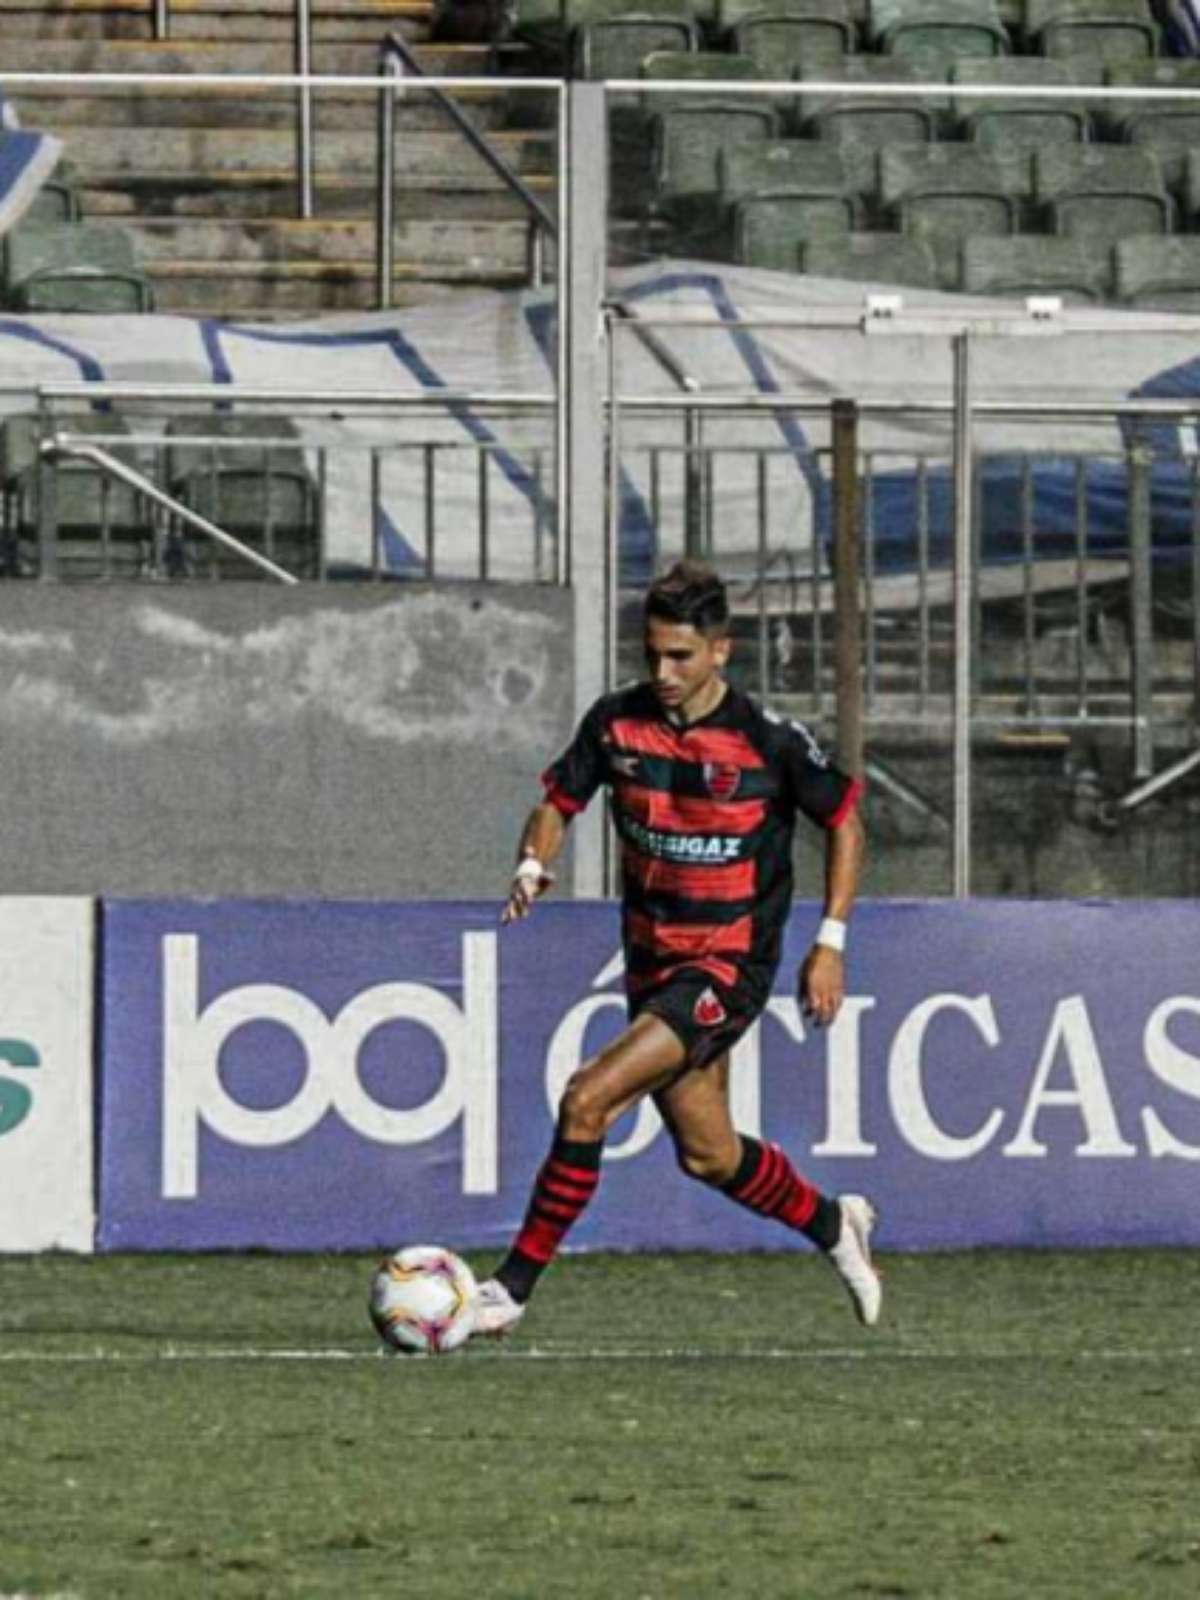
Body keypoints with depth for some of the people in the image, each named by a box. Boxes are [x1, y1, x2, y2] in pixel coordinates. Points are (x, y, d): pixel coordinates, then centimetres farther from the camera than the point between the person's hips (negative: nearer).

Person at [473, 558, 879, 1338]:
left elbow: (845, 821, -1)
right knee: (707, 1155, 15)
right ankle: (834, 1224, 42)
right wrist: (534, 867, -14)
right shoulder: (617, 721, -3)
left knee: (588, 1099, -20)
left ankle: (515, 1286, -14)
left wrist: (831, 943, -7)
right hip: (650, 958, 6)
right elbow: (559, 801, 9)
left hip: (730, 966, -6)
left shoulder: (768, 739, -14)